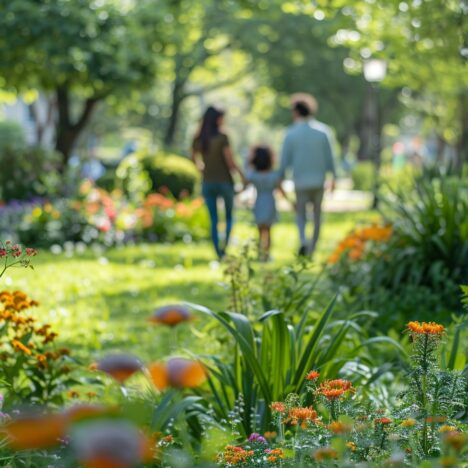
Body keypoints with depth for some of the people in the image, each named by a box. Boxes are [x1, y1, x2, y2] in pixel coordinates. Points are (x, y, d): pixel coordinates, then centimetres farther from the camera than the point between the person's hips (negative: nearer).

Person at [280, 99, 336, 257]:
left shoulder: (290, 135, -8)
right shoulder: (321, 135, -2)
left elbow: (285, 161, -6)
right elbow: (329, 159, 4)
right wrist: (333, 178, 17)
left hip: (300, 183, -1)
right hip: (318, 181, 1)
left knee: (301, 215, 13)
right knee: (317, 215, 18)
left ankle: (303, 241, -13)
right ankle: (312, 248, 20)